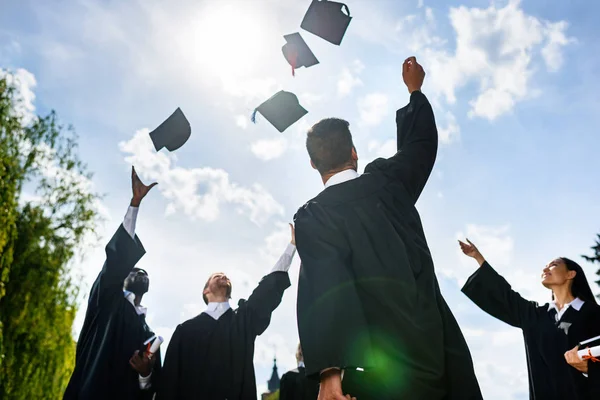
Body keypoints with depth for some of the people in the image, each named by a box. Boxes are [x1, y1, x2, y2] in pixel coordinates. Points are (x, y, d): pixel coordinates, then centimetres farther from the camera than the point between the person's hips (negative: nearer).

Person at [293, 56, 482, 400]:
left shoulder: (311, 217, -5)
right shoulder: (387, 182, 6)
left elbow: (325, 285, -19)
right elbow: (422, 141, 25)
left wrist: (329, 368, -23)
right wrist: (415, 89, 41)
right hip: (438, 345, 4)